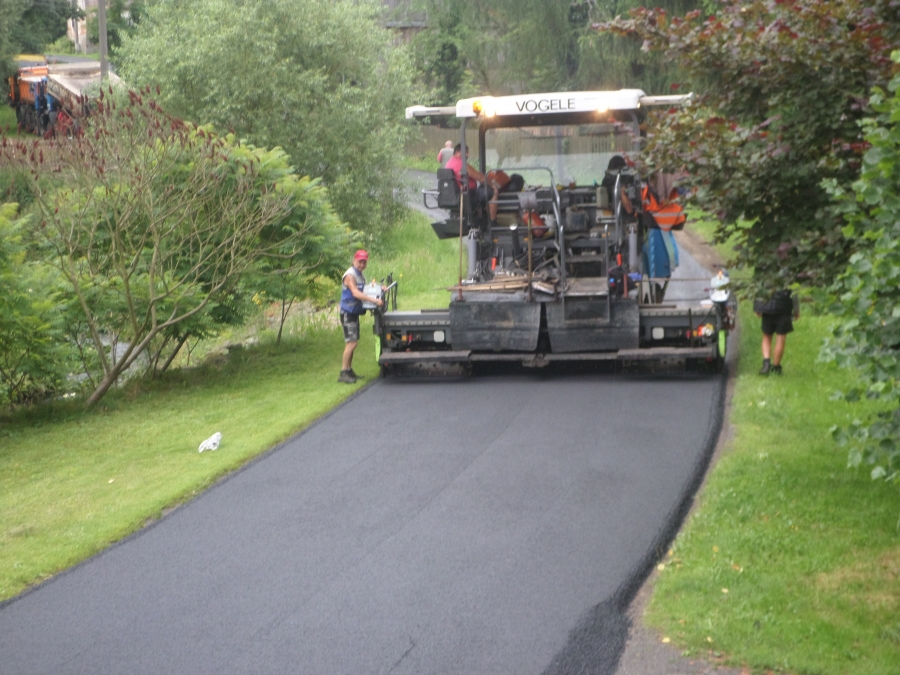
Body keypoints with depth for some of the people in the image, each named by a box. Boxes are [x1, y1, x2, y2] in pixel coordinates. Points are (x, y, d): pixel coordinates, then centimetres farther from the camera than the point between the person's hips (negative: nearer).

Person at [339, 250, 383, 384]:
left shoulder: (360, 275, 14)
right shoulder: (350, 275, -17)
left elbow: (363, 291, 22)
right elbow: (355, 293, -29)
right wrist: (374, 300, -35)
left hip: (355, 312, 10)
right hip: (348, 312, -10)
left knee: (352, 343, 13)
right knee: (351, 342, -14)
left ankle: (349, 370, 20)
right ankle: (343, 373, -13)